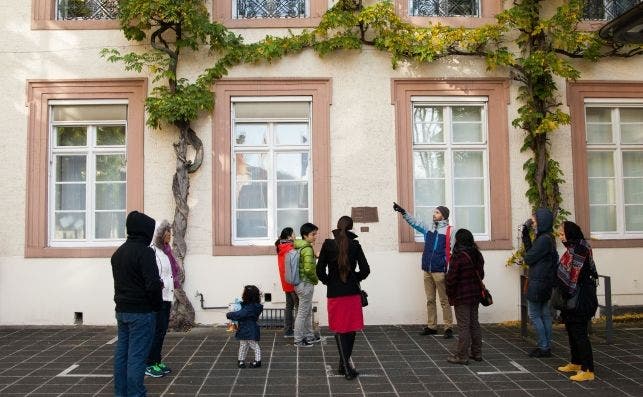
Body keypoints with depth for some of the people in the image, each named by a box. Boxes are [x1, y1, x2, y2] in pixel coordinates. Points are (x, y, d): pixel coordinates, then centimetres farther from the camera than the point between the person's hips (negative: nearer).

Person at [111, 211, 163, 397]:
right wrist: (157, 305, -7)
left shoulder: (118, 253, 12)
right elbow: (153, 284, -21)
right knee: (137, 356, -3)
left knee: (121, 353, 14)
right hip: (141, 312, -8)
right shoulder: (144, 252, -16)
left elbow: (120, 281, 16)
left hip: (121, 310, 8)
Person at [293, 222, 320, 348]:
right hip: (306, 284, -10)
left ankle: (309, 336, 31)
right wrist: (316, 279, -10)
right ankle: (298, 340, 9)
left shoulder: (299, 247, 9)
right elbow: (308, 269, -27)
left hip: (301, 283, 10)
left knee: (308, 312, 20)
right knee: (302, 313, 0)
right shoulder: (308, 249, -20)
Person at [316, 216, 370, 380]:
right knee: (351, 329, 14)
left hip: (334, 294, -1)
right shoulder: (355, 245, -2)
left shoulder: (328, 244, -5)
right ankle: (344, 364, 23)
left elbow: (320, 270, -5)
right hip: (353, 293, 1)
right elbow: (365, 270, -4)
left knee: (340, 331, 6)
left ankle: (347, 368, -1)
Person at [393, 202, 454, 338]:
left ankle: (448, 328, 6)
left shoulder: (450, 231, -5)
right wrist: (403, 212, -2)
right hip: (427, 270, 6)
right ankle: (431, 326, 19)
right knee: (430, 300, 11)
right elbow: (414, 222, 12)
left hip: (440, 271, -6)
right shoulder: (428, 228, 11)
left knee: (444, 301, 0)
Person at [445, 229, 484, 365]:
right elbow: (481, 274, 14)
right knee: (474, 324, 16)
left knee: (463, 326, -3)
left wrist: (450, 294, -4)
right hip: (475, 295, 8)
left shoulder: (458, 257, -18)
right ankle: (476, 353, 24)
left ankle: (461, 356, 3)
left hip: (461, 297, -7)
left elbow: (451, 278, -17)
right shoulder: (477, 255, 6)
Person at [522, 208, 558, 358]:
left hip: (538, 282, -10)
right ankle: (547, 347, 18)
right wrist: (525, 233, 14)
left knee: (534, 315, -1)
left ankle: (543, 347, 3)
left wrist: (526, 256, 7)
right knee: (545, 314, 12)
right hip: (545, 282, 10)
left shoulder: (544, 239, -19)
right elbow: (530, 250, 17)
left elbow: (528, 258, -16)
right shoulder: (548, 238, 12)